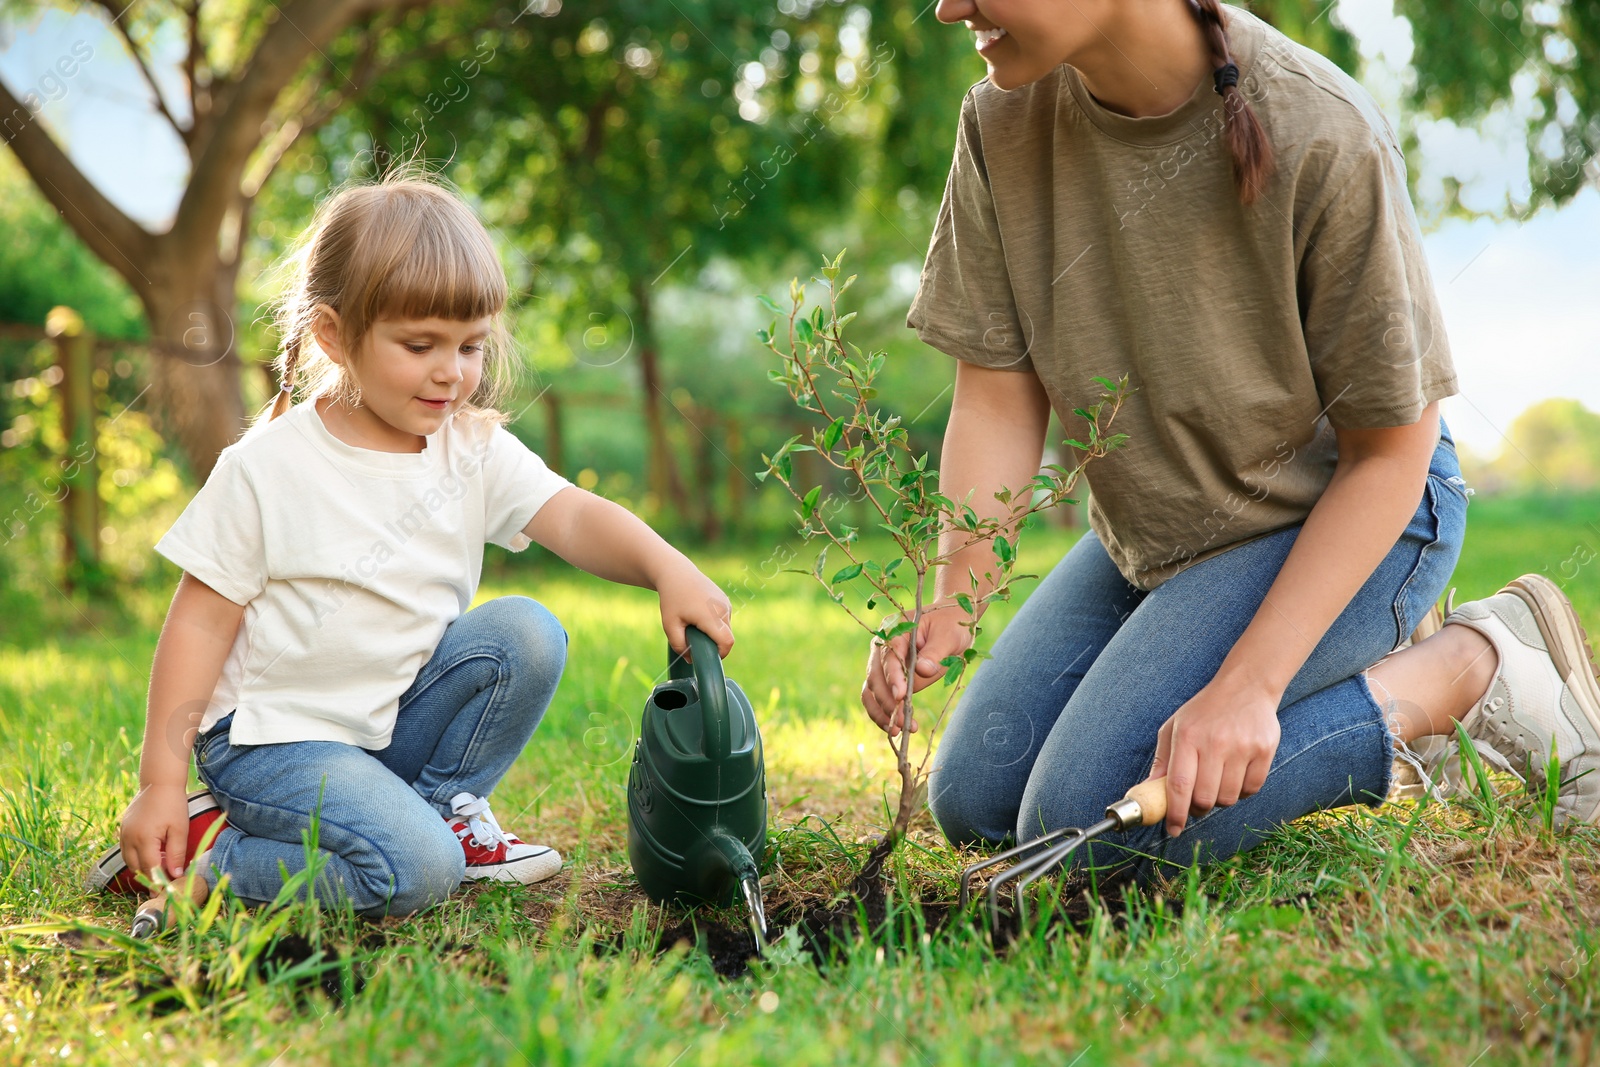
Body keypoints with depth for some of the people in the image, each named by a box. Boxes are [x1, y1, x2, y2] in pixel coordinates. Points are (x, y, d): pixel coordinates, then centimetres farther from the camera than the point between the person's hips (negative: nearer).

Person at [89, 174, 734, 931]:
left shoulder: (475, 451, -1)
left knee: (527, 633, -15)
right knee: (413, 870, -26)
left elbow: (573, 518, -14)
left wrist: (668, 569, -36)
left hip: (400, 717, 6)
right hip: (276, 735, -5)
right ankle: (211, 858, -7)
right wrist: (160, 779, -13)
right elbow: (201, 622, -10)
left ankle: (441, 808, 1)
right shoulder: (267, 468, -13)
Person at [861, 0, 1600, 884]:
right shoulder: (1002, 123, -15)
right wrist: (948, 607, -27)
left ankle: (1461, 673, -3)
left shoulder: (1320, 138, -30)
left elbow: (1387, 453, -21)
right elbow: (998, 398, -11)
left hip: (1347, 514, -6)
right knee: (974, 803, 8)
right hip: (1150, 529, 7)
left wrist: (1247, 685, -27)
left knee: (1091, 827, -20)